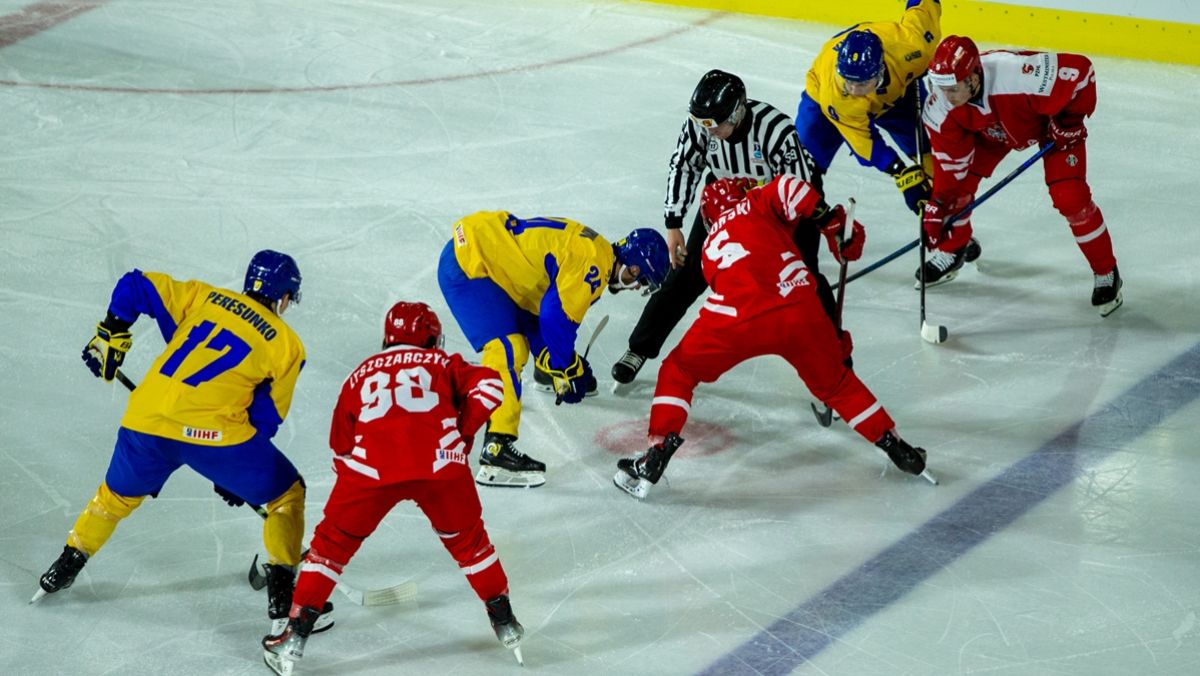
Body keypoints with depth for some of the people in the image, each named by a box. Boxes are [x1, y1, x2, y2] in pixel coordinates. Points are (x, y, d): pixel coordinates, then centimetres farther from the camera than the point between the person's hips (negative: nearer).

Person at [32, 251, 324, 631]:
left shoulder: (203, 297, 17)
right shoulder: (287, 344, 9)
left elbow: (136, 286, 13)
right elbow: (265, 418, 11)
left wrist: (111, 335, 25)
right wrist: (237, 474, 19)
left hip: (146, 419, 4)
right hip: (214, 430, -4)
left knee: (118, 494, 33)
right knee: (287, 493, 16)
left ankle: (68, 565, 40)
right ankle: (282, 591, 9)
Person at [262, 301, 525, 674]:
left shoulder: (360, 375, 31)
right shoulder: (444, 364, 26)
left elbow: (341, 446, 35)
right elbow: (489, 386, 8)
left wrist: (351, 476, 48)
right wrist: (463, 433, 19)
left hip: (372, 466, 0)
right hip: (440, 462, 0)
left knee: (333, 542, 19)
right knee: (466, 538, 24)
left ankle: (295, 636, 16)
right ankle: (505, 622, 28)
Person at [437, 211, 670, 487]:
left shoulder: (585, 247, 14)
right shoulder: (595, 261, -17)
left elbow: (537, 311, 19)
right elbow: (557, 316, -23)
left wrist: (571, 364, 17)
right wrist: (565, 371, -10)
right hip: (468, 262, -11)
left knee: (518, 343, 25)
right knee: (508, 351, -20)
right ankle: (496, 451, -27)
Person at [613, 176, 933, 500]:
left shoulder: (712, 245, 33)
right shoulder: (757, 203, 24)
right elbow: (789, 188, 1)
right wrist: (837, 224, 4)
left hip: (738, 318, 0)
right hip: (799, 309, 0)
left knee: (679, 371, 22)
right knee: (834, 381, 25)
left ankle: (657, 455, 9)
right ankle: (894, 447, 31)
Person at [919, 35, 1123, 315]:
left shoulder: (1020, 77, -46)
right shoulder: (940, 108, -29)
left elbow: (1081, 69, -33)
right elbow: (949, 159, -17)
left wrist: (1072, 119, -22)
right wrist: (937, 205, -21)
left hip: (1052, 121, -4)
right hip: (992, 127, 4)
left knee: (1070, 198, -15)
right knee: (960, 180, -6)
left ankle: (1106, 272, 6)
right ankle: (951, 251, 22)